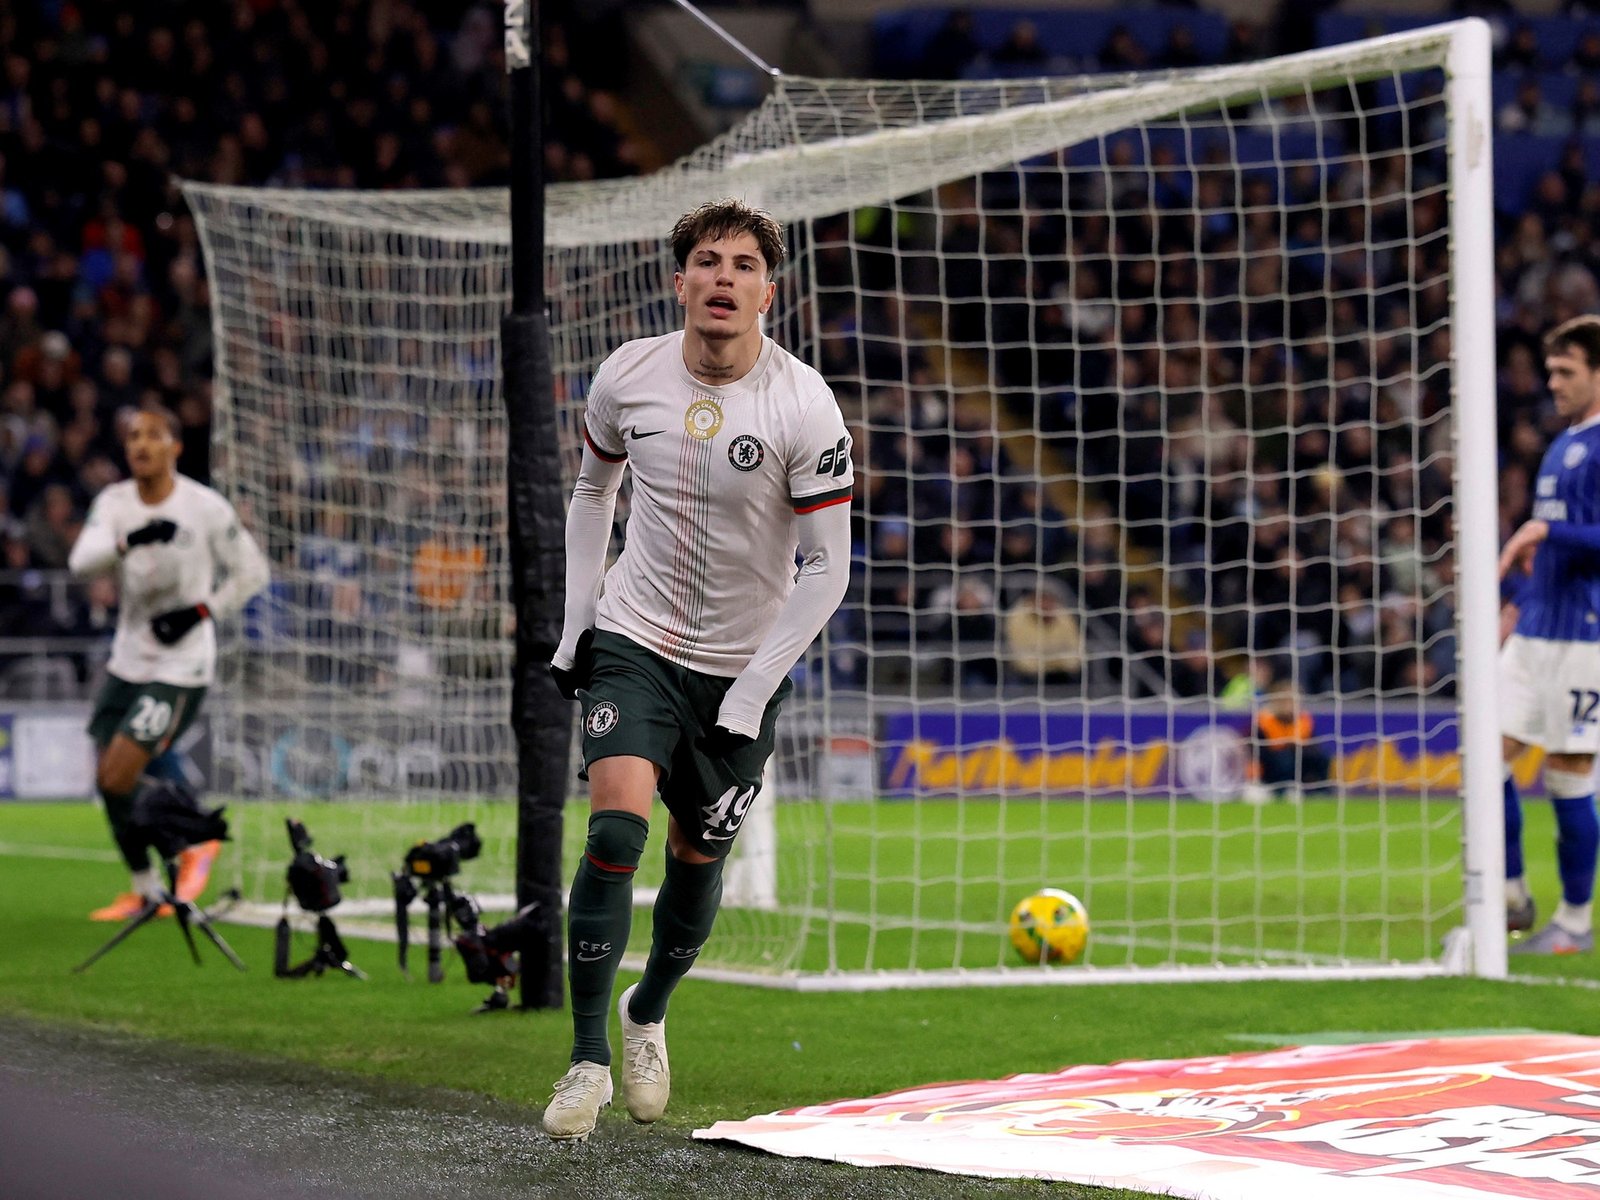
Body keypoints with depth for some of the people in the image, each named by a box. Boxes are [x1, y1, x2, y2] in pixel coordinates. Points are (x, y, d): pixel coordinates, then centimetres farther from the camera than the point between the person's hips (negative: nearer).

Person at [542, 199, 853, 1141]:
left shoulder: (803, 406, -16)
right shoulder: (629, 375, -7)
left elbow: (826, 568, -12)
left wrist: (748, 698, -15)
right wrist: (574, 628, 7)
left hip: (743, 667, 0)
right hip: (634, 640, 0)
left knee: (698, 856, 9)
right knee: (617, 829, -18)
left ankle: (649, 1017, 38)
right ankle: (589, 1060, -12)